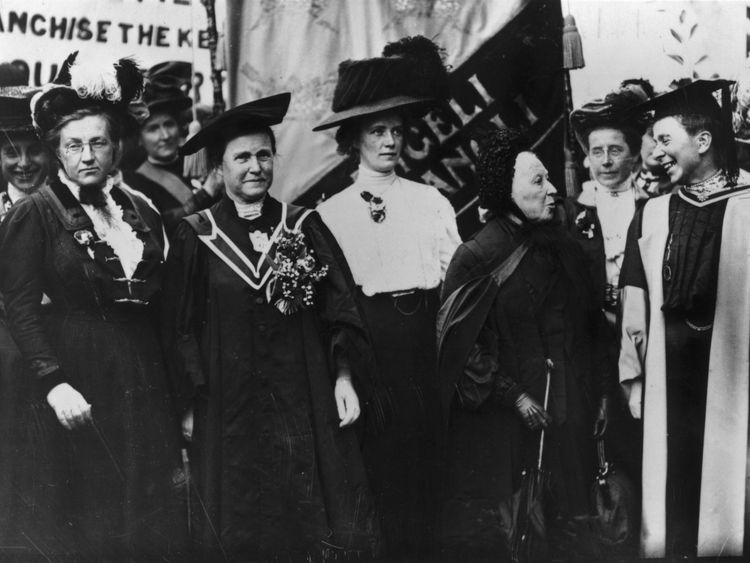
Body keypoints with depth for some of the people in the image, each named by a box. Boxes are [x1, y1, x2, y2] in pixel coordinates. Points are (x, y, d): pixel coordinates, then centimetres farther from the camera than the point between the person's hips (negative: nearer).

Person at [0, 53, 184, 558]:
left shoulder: (141, 211, 10)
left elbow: (158, 304, 12)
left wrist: (177, 398, 8)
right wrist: (53, 382, -20)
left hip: (142, 383, 5)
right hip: (75, 386, -4)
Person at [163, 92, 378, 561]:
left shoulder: (304, 227, 4)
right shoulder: (197, 237, 0)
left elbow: (340, 308, 3)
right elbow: (180, 328, 2)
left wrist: (344, 377, -7)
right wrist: (190, 404, -2)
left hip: (305, 405, 1)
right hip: (230, 410, -1)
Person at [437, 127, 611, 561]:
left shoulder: (565, 250, 8)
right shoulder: (478, 257, -9)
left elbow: (591, 328, 14)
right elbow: (462, 345, -10)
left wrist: (600, 392, 9)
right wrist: (513, 397, -12)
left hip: (567, 414, 5)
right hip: (500, 422, -5)